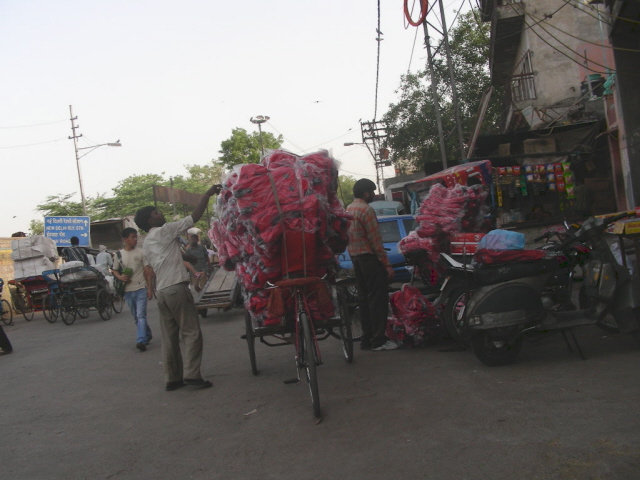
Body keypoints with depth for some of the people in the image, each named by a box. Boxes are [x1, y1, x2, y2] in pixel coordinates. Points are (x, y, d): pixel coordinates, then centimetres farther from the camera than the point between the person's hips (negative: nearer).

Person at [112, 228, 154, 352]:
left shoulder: (141, 252, -2)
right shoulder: (119, 254, 4)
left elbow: (147, 272, 0)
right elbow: (114, 271, 15)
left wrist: (150, 288, -4)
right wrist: (120, 277, -8)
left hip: (141, 288, -3)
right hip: (128, 290, 4)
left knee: (140, 315, -14)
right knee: (136, 317, 14)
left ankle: (141, 340, -19)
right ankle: (147, 334, 31)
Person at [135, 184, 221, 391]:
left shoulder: (146, 244, 19)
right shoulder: (164, 231, -6)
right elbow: (194, 217, -7)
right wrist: (207, 194, -1)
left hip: (162, 292, 8)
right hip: (177, 288, -8)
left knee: (169, 337, 9)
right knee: (192, 333, -5)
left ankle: (172, 378, 12)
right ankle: (191, 374, -10)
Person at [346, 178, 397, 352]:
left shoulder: (348, 209, 14)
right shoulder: (366, 210, -14)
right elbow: (375, 240, -17)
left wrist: (354, 259, 20)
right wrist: (387, 264, -15)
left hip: (355, 258, 9)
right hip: (369, 257, -9)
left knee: (364, 298, 11)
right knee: (378, 298, -5)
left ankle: (366, 339, 15)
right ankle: (379, 340, -4)